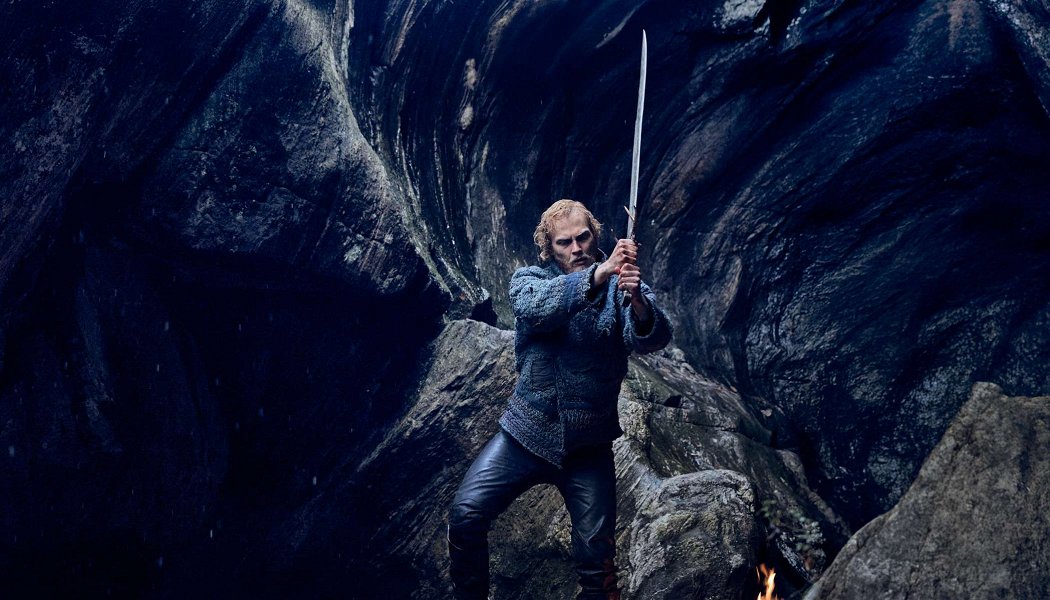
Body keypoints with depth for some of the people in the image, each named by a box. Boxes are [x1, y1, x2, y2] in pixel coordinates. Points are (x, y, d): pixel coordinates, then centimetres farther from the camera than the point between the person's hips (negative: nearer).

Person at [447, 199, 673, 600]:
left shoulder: (620, 287, -1)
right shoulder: (529, 280, 0)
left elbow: (652, 339, -21)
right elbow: (536, 307, -25)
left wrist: (638, 301, -44)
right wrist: (598, 273, -40)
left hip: (589, 445, 0)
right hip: (527, 435, 0)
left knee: (597, 558, -3)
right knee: (465, 515, -14)